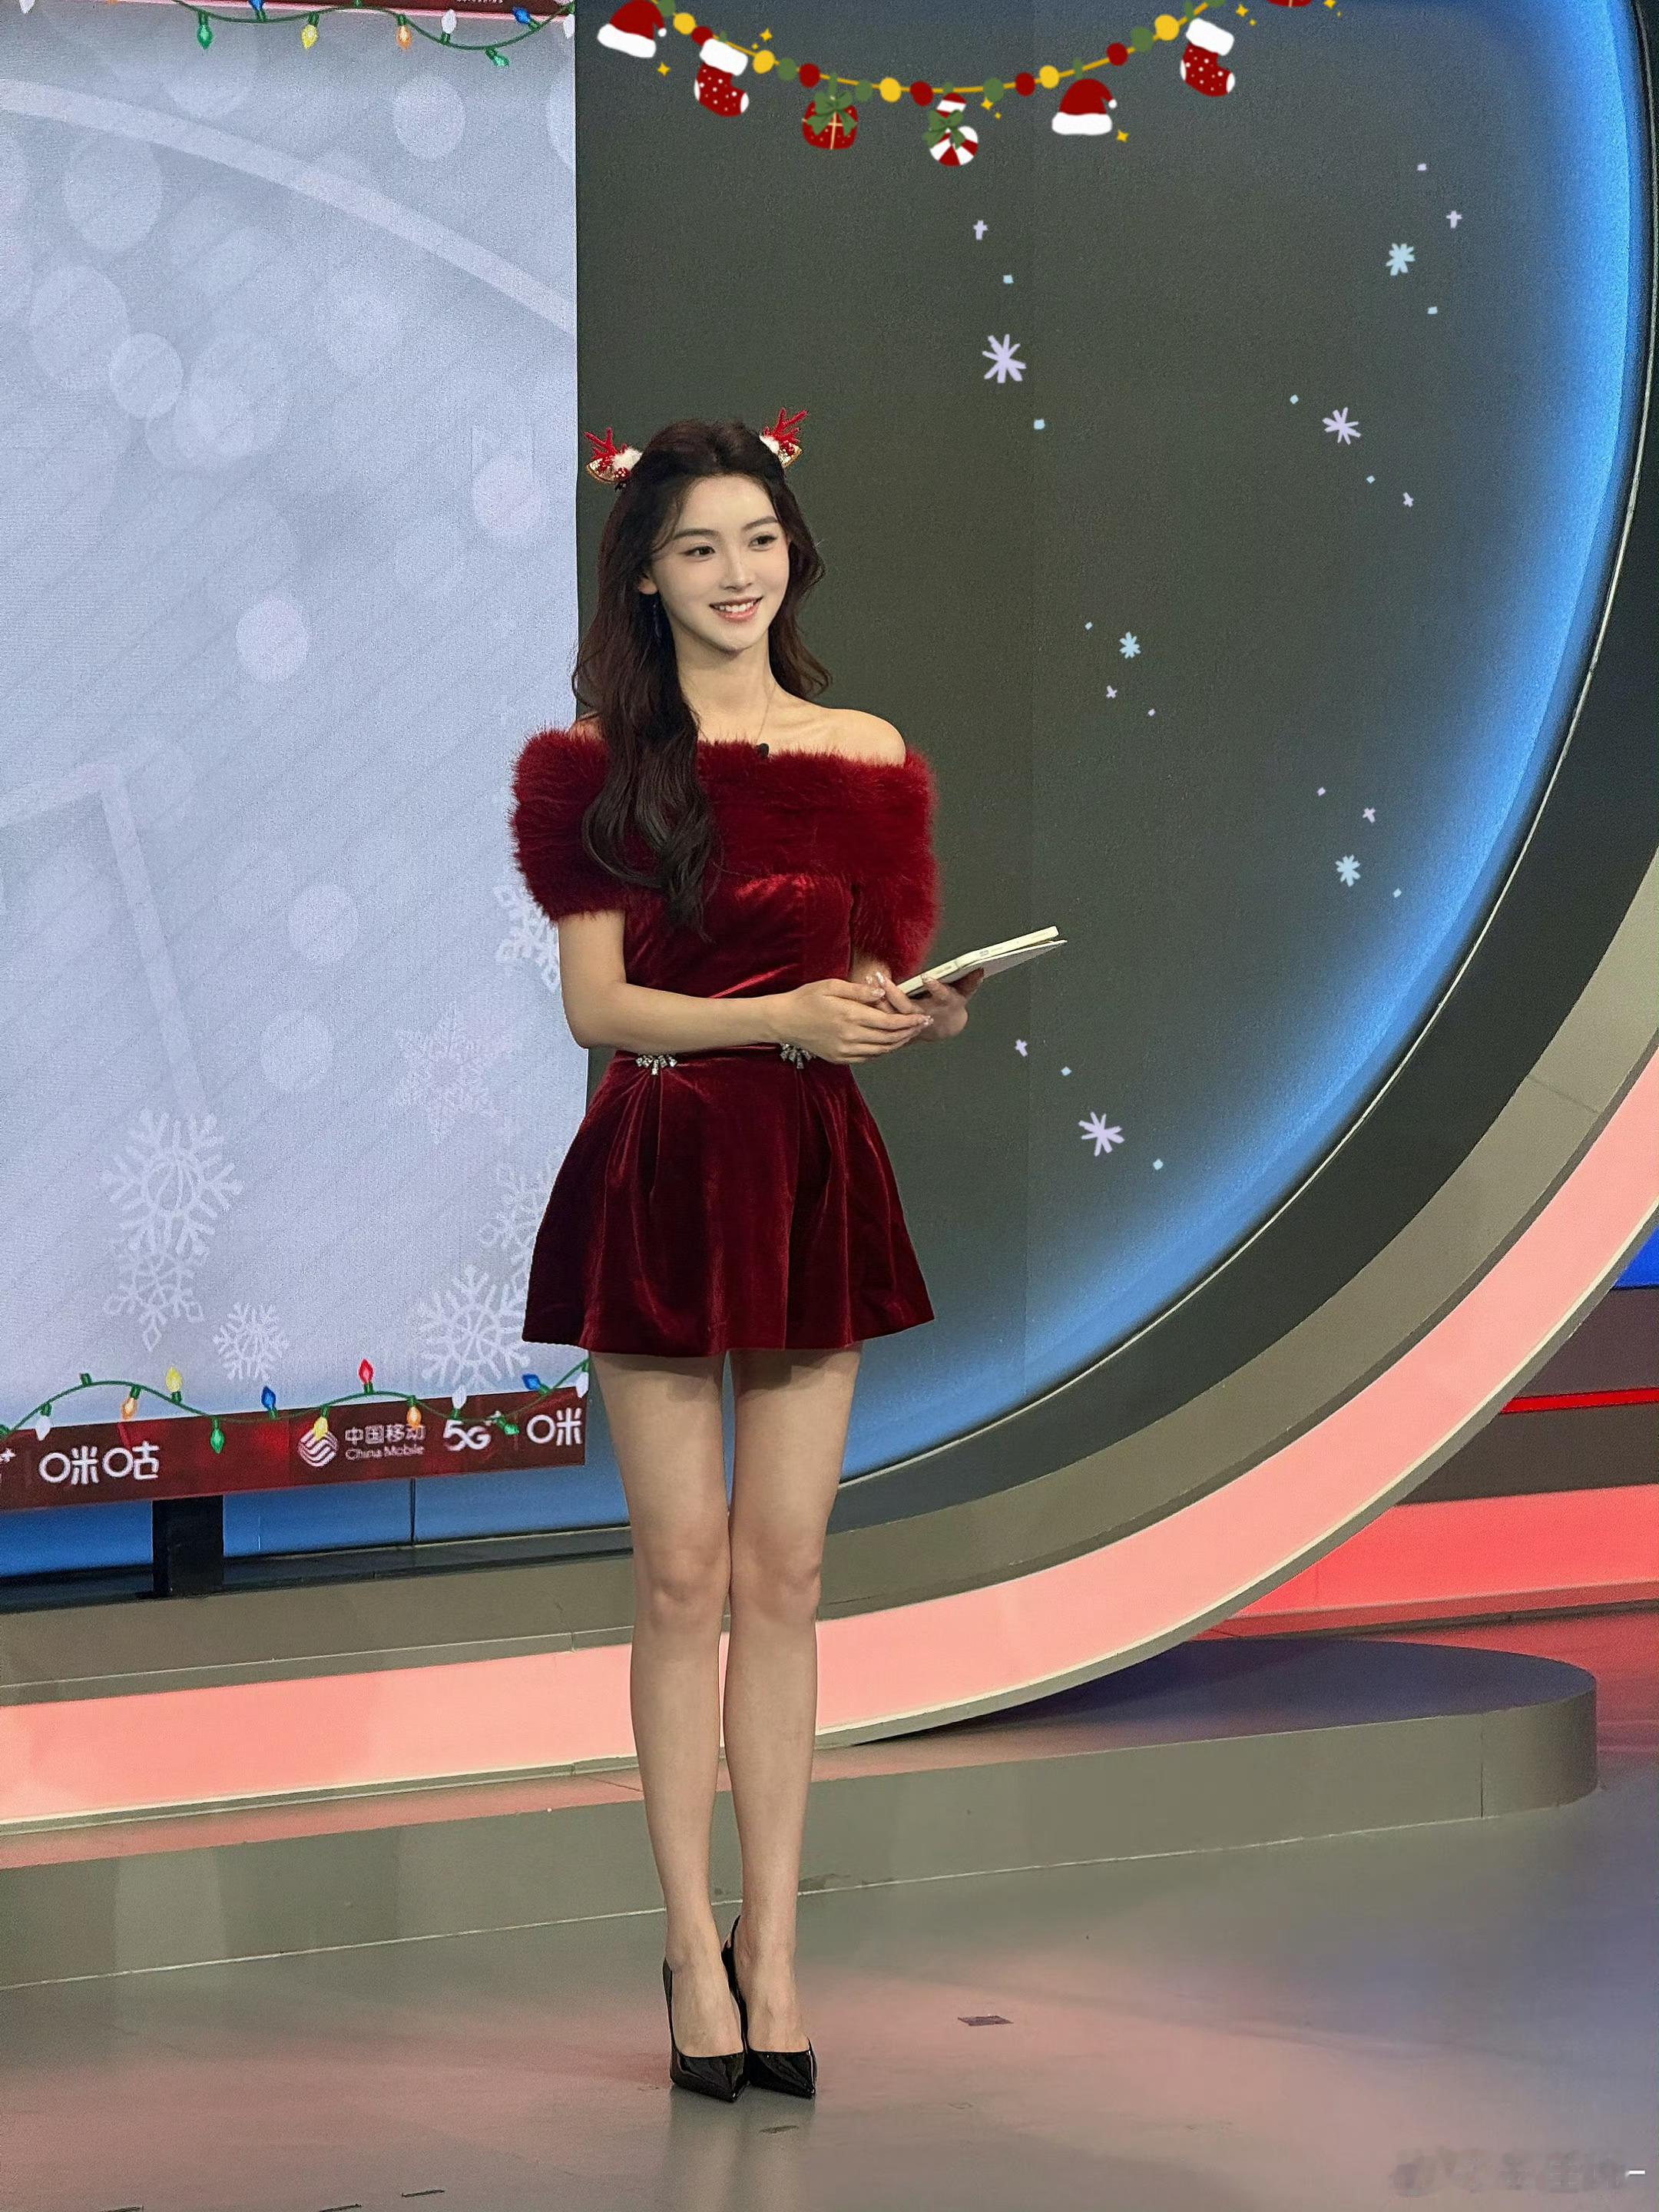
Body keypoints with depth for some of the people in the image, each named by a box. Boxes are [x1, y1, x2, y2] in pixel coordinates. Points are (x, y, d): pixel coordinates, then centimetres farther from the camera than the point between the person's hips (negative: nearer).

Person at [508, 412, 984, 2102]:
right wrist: (789, 1015, -20)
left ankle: (773, 1947, 8)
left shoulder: (865, 759, 7)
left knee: (786, 1576, 4)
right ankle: (693, 1945, 7)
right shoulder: (596, 766, -2)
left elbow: (881, 983, 10)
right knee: (684, 1572, 0)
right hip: (660, 1169, -3)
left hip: (814, 1170, 3)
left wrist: (927, 1014, -13)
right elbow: (597, 1002, -8)